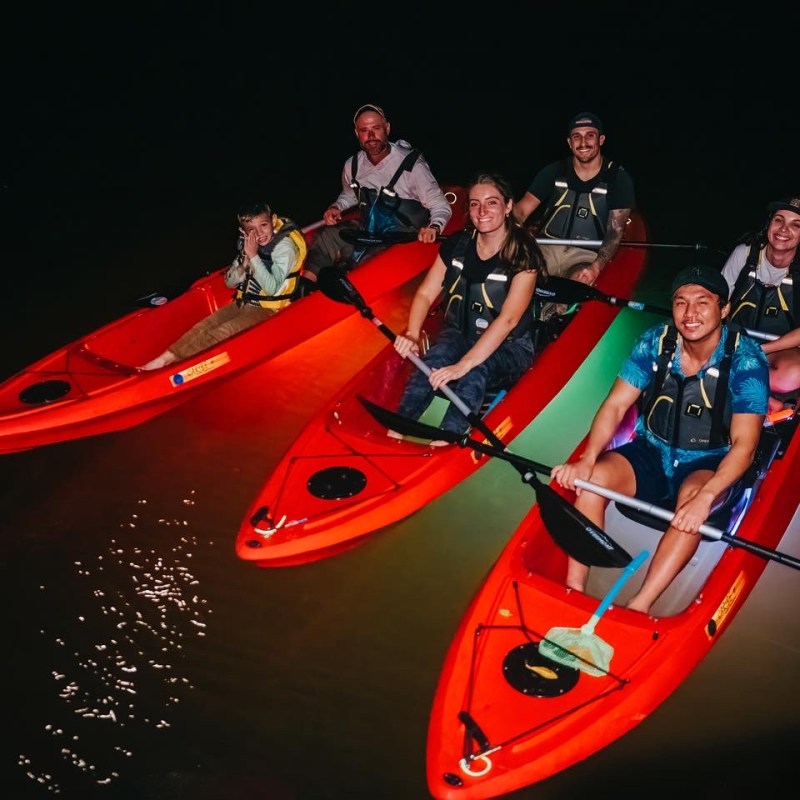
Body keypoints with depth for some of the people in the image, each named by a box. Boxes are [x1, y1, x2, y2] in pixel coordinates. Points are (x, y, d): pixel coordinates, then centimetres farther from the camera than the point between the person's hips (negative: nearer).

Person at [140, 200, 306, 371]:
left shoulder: (285, 246, -16)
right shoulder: (247, 244, 5)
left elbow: (272, 288, -24)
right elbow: (230, 282, 7)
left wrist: (254, 256, -24)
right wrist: (245, 263, -11)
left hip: (267, 310, -7)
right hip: (243, 303, 7)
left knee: (220, 335, -24)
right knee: (203, 327, -14)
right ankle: (165, 358, -25)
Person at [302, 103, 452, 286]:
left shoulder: (411, 164, -17)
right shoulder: (352, 166, 0)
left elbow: (441, 206, -13)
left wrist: (434, 227, -35)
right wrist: (336, 208, 0)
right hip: (366, 230, 6)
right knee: (326, 237, -15)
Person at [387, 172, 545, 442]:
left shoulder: (523, 255, -17)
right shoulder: (456, 245, -1)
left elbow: (508, 319, -26)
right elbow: (425, 294, 0)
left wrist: (464, 365, -36)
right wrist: (412, 334, -23)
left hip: (508, 346, -3)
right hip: (460, 334, 3)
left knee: (476, 373, -37)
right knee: (435, 357, -31)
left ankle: (442, 445, -49)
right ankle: (395, 434, -42)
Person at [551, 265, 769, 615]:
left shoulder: (745, 360, -18)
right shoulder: (655, 342, -9)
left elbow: (744, 445, -22)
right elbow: (615, 405, -8)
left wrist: (705, 496, -39)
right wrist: (587, 459, -26)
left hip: (709, 466, -3)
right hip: (651, 454, 3)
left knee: (692, 496, -37)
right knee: (593, 478, -25)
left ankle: (638, 608, -38)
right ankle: (573, 591, -23)